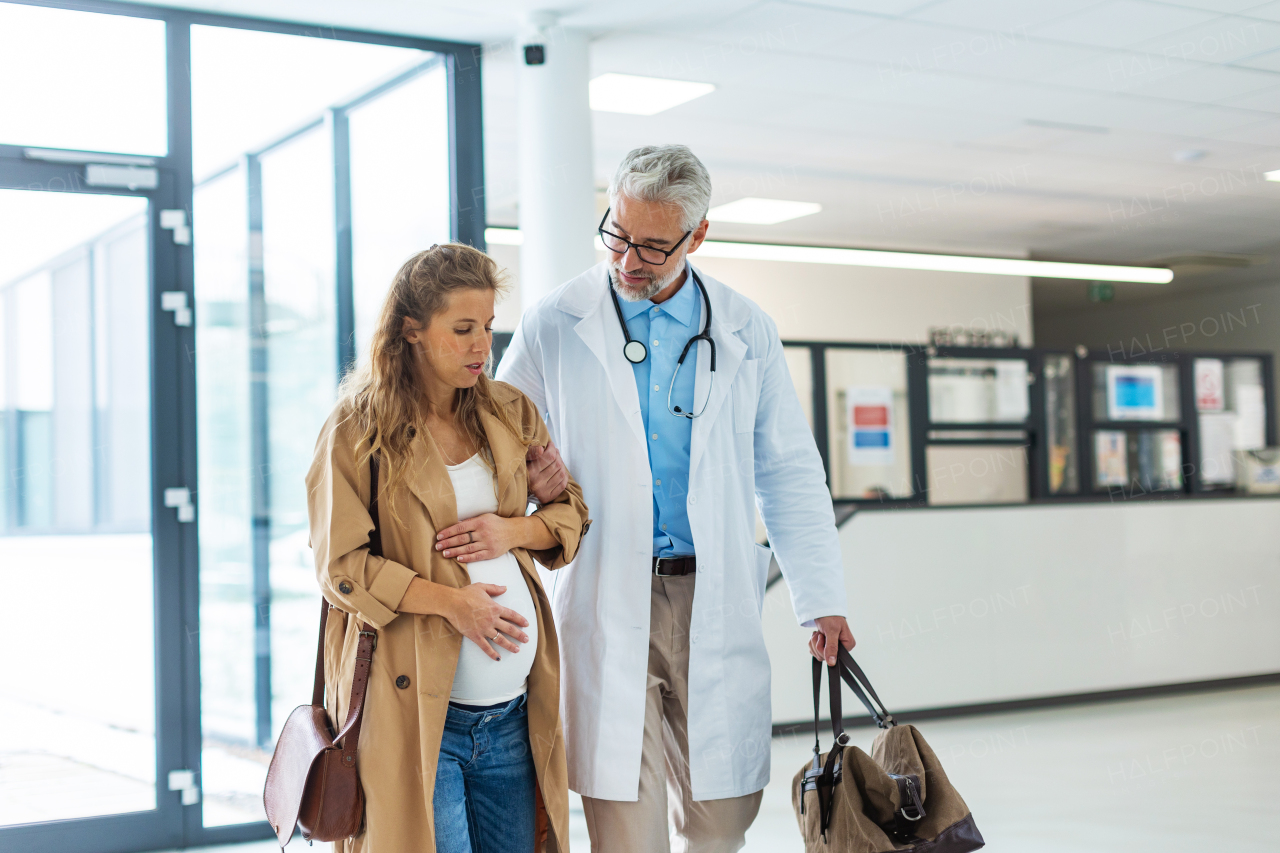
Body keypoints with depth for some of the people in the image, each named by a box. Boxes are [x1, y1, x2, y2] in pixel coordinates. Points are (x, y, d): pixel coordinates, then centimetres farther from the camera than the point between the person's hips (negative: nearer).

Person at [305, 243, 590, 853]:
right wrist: (449, 601, -18)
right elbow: (340, 568, -7)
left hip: (514, 708, 5)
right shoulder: (356, 431, -3)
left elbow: (572, 511, 18)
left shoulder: (510, 414, 12)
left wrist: (513, 531, -4)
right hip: (416, 709, -5)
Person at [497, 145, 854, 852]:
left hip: (717, 605, 2)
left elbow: (790, 476, 11)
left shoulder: (746, 334, 7)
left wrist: (822, 603, 6)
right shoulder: (552, 328, 2)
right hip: (605, 607, -2)